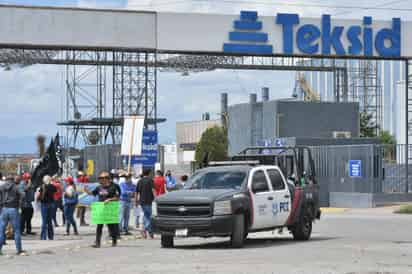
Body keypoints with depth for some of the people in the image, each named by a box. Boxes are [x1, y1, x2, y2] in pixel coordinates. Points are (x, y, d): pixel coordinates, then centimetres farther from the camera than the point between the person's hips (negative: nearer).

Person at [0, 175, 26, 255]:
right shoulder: (16, 187, -1)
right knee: (17, 230, 5)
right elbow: (22, 195, -13)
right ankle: (19, 250, 6)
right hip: (13, 210, -2)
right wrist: (19, 205, -1)